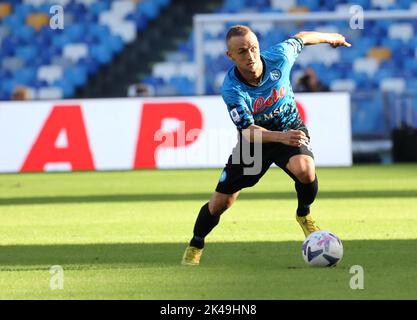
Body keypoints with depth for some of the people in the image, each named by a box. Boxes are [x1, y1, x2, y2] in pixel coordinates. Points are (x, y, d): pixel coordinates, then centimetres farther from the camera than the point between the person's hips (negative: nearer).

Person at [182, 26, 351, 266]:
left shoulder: (278, 57, -24)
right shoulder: (231, 89, -29)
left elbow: (301, 39, -1)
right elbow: (249, 132, -36)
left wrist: (330, 37, 18)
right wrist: (281, 137, -55)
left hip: (290, 129, 1)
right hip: (254, 141, -1)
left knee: (305, 170, -33)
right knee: (220, 203, 0)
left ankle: (304, 215, -1)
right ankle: (195, 247, 29)